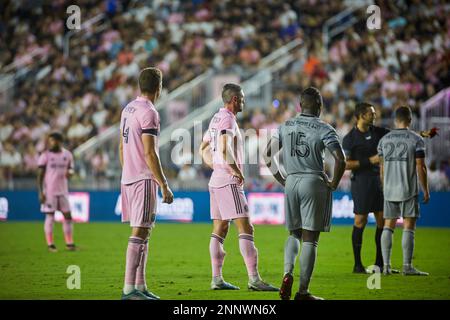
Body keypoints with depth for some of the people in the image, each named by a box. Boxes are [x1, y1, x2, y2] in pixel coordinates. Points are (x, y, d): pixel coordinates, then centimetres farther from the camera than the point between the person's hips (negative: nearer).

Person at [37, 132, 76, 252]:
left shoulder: (67, 154, 6)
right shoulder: (45, 155, -5)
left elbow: (70, 169, 18)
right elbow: (40, 175, -5)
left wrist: (69, 172, -8)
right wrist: (40, 192, -11)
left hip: (63, 190, 4)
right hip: (49, 191, -4)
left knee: (67, 215, 2)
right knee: (50, 217, -2)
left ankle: (69, 243, 9)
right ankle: (50, 244, 4)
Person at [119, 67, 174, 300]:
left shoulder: (128, 109, 14)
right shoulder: (149, 113, -13)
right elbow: (149, 153, -18)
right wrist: (164, 185, -15)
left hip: (128, 177, 9)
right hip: (144, 178, -9)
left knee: (144, 232, 12)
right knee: (139, 232, -8)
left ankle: (140, 286, 12)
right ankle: (129, 288, -10)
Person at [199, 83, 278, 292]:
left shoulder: (216, 118, 16)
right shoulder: (228, 119, -12)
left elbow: (203, 149, 25)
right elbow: (225, 150, -25)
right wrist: (236, 170, -14)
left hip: (216, 180, 10)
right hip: (229, 181, -10)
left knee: (219, 230, 9)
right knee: (245, 229, -10)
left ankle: (217, 279, 9)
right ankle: (254, 279, -14)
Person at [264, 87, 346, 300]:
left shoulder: (285, 127, 8)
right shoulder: (324, 129, -6)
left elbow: (268, 154, 10)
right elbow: (340, 159, -17)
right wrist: (334, 183, -3)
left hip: (291, 183, 4)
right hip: (315, 182, -4)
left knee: (294, 235, 19)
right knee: (310, 239, 1)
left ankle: (288, 273, -6)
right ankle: (303, 291, 1)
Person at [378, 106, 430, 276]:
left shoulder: (384, 140, 7)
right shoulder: (416, 139, -5)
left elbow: (382, 168, 12)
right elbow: (420, 167, -7)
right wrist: (426, 190, 1)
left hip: (389, 190, 4)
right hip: (409, 191, -4)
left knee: (388, 226, 8)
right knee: (409, 227, -1)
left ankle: (386, 266, 5)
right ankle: (407, 266, -4)